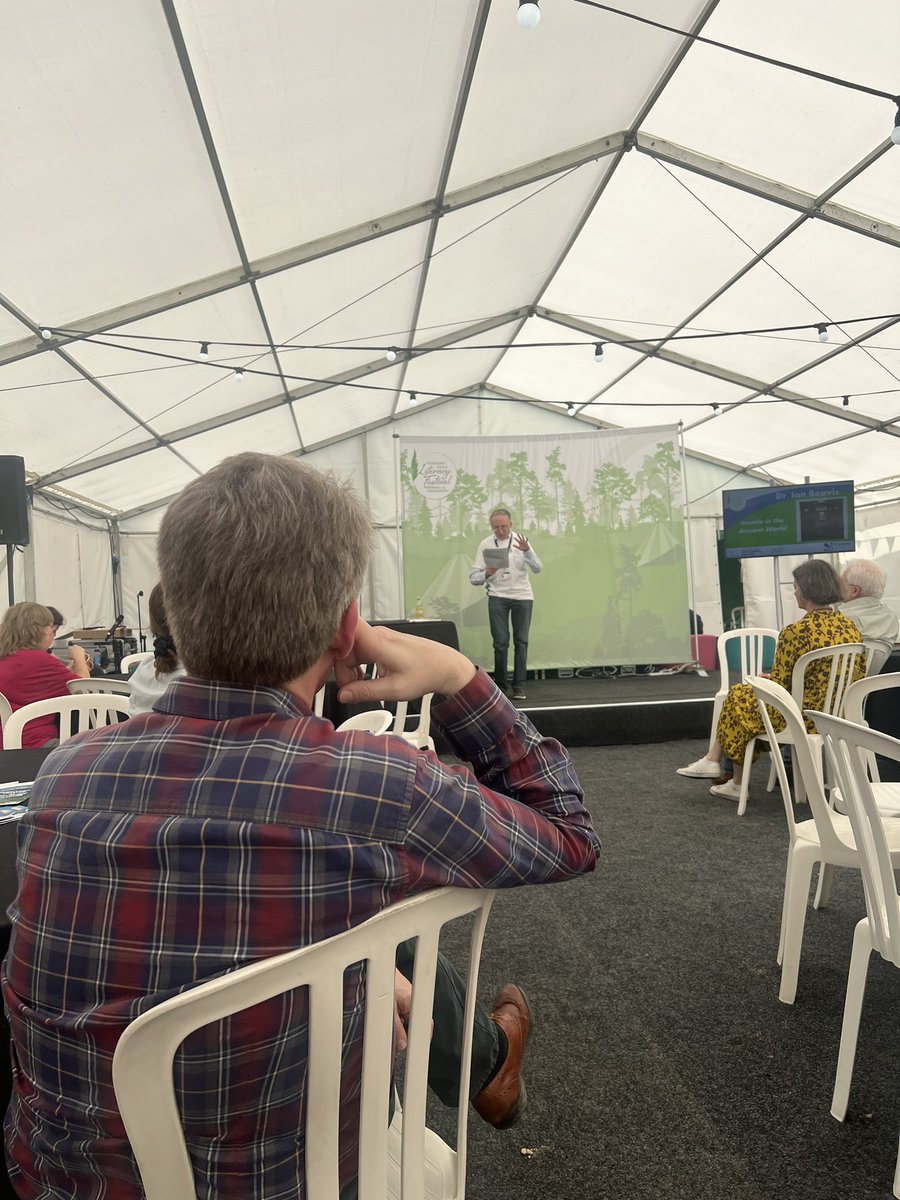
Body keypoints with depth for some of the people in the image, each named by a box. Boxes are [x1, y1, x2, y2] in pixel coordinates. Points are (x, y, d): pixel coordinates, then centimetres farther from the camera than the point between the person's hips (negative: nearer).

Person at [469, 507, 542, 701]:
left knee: (521, 641, 0)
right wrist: (486, 574, -24)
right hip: (498, 596, -1)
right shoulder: (485, 545, -1)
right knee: (501, 642, -3)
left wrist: (527, 551, -22)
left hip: (522, 596, 1)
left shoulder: (520, 541, 2)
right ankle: (500, 685, 8)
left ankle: (519, 686, 6)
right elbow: (473, 578, -3)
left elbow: (538, 569, -6)